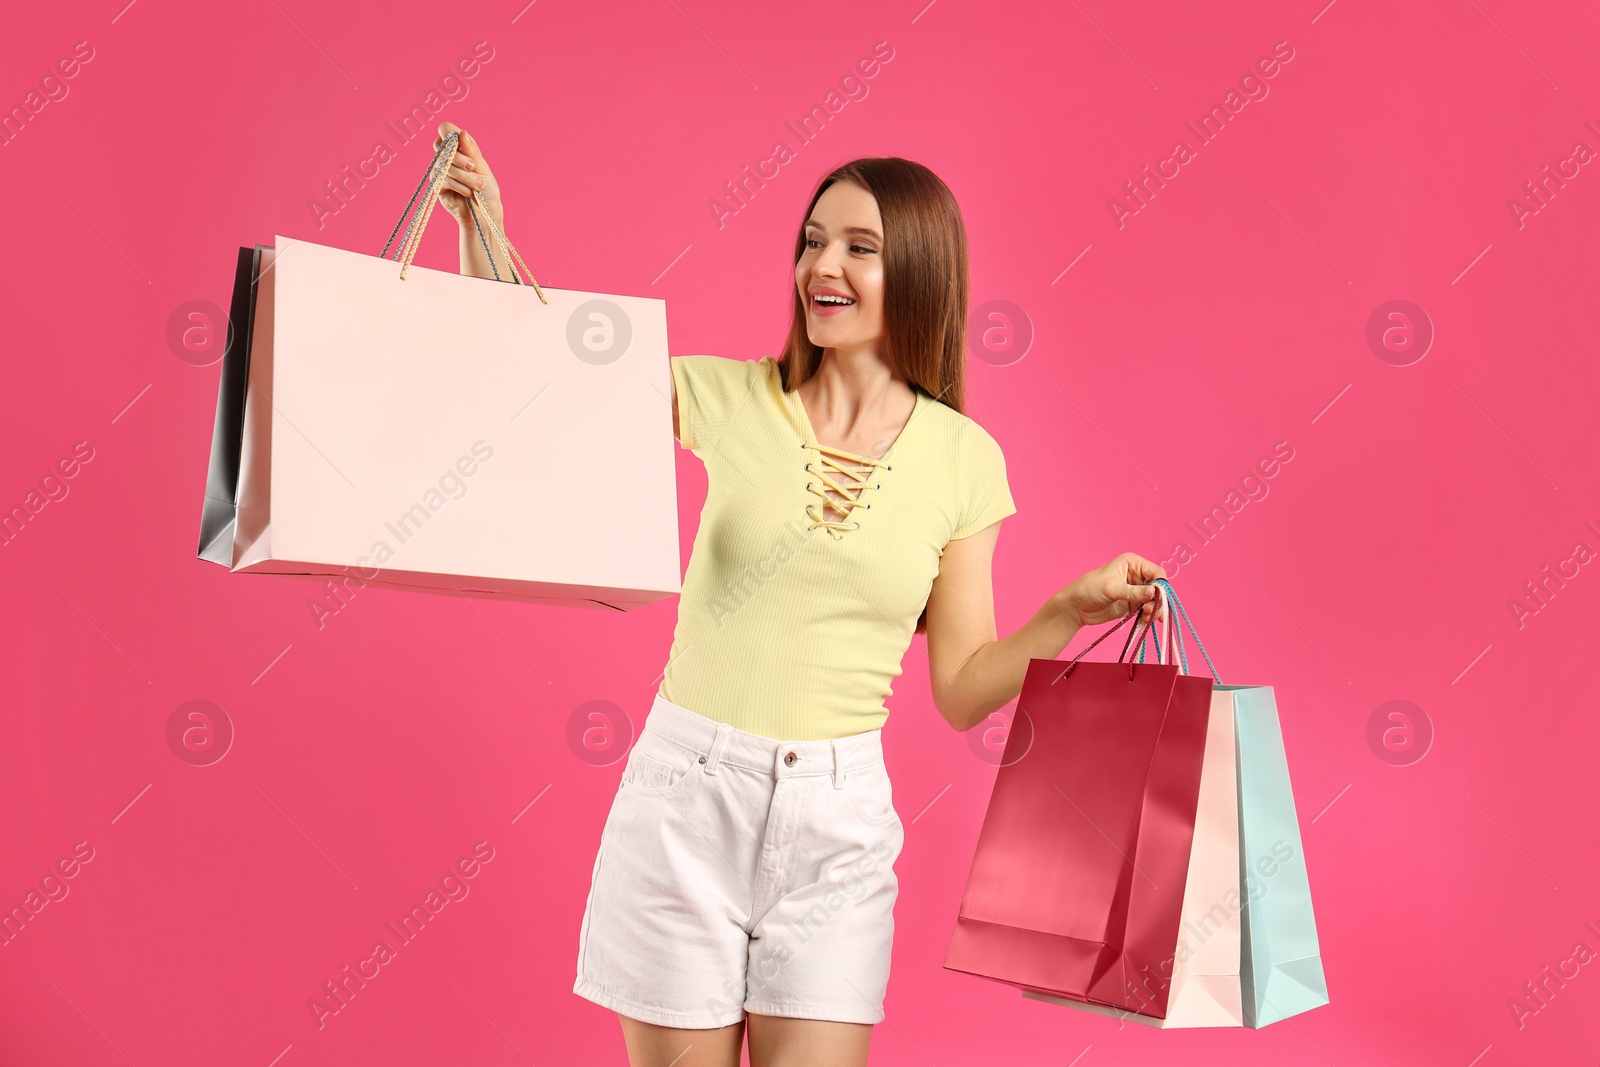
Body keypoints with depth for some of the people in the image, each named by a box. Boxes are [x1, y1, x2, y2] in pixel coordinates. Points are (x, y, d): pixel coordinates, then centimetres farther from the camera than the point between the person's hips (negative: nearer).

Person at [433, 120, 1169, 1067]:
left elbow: (963, 690, 3)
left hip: (839, 818, 1)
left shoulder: (963, 458, 0)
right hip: (687, 799, 0)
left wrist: (1074, 612, -10)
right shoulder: (727, 397, -1)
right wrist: (484, 224, -8)